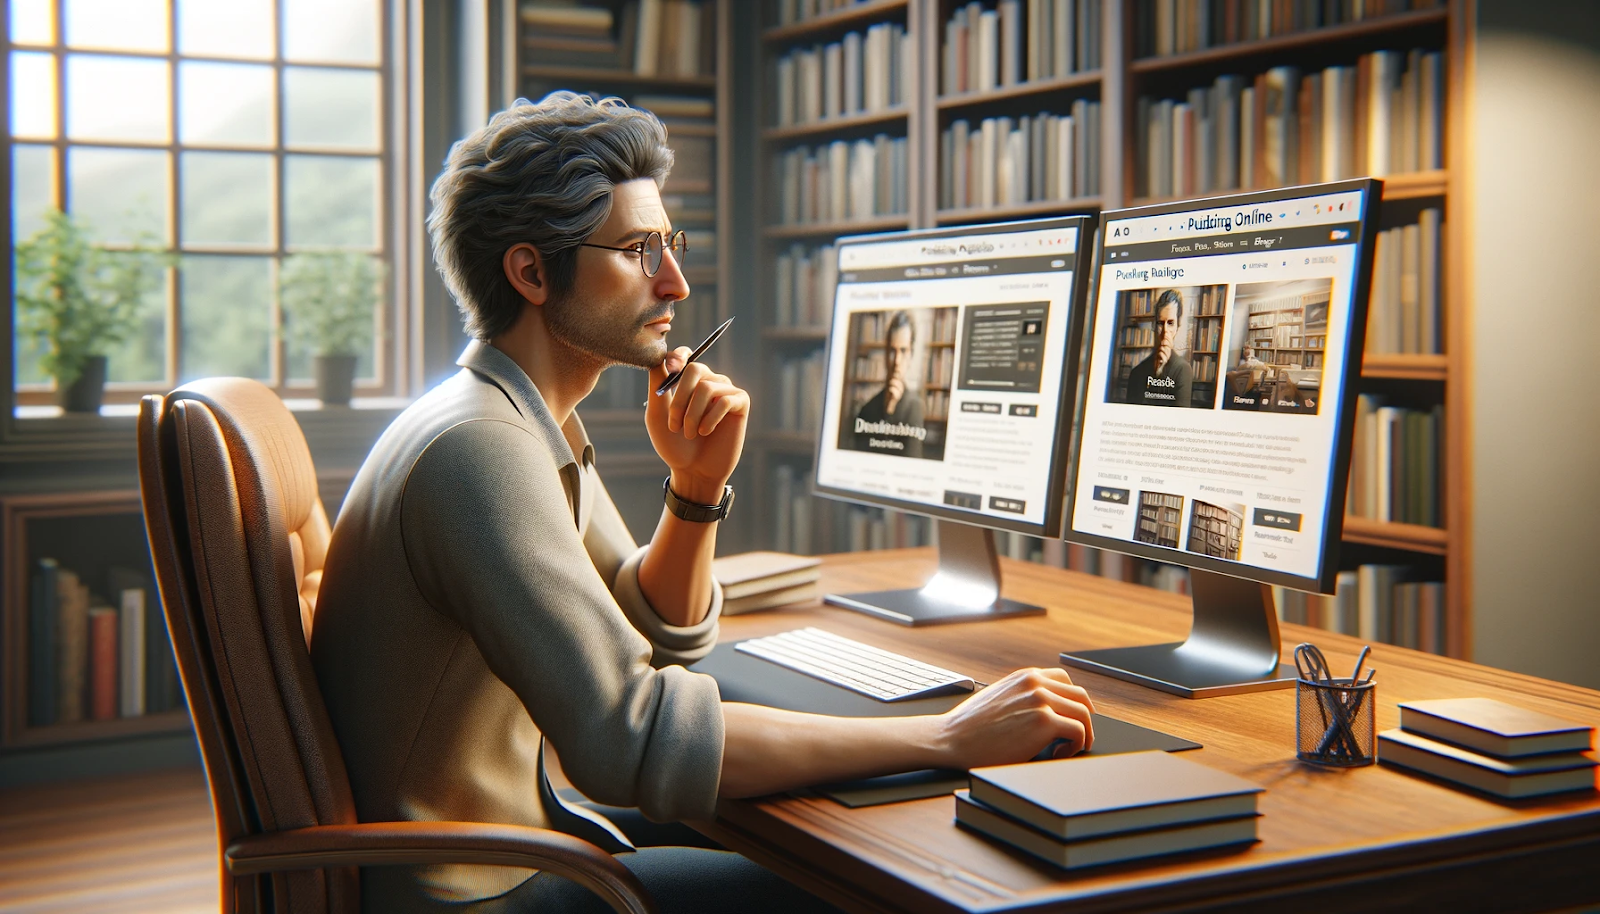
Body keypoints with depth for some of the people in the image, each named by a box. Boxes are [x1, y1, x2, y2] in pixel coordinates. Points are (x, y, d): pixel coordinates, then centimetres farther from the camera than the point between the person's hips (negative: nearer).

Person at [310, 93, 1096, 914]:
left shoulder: (536, 417, 6)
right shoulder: (476, 446, -26)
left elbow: (662, 633, 12)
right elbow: (636, 741, -33)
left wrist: (698, 490, -8)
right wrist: (950, 738, -30)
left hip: (513, 827, 9)